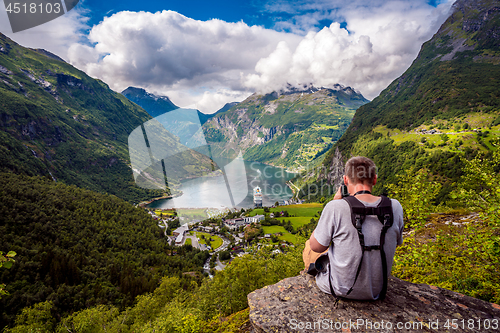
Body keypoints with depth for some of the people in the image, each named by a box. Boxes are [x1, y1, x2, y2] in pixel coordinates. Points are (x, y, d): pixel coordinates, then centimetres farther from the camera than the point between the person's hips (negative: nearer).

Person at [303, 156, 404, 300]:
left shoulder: (336, 208, -27)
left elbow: (316, 247, -12)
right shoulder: (394, 207, -13)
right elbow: (396, 242, 6)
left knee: (309, 247, 24)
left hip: (341, 289, -4)